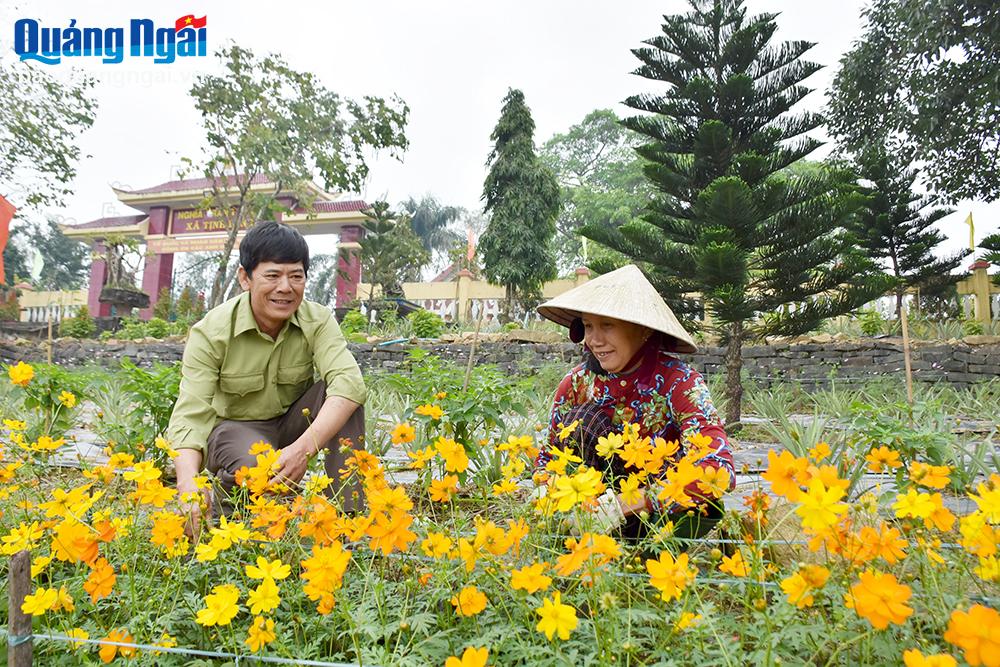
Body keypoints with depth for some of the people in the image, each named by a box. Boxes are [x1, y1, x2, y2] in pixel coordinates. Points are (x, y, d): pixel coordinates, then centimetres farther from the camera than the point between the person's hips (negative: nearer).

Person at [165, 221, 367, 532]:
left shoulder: (318, 321, -18)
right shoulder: (210, 333, -21)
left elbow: (349, 380, -35)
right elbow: (190, 415, -28)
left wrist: (304, 446, -50)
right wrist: (189, 485, -47)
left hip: (293, 422, 3)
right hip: (234, 427, -2)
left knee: (346, 394, -27)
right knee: (253, 466, -38)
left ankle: (349, 513, -23)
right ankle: (220, 495, -1)